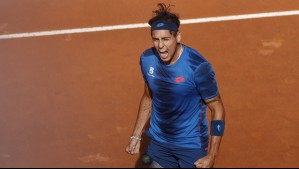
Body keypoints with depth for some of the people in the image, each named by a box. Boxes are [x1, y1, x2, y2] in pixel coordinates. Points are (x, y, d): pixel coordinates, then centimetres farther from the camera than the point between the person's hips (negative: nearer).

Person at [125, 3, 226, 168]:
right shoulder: (147, 59, -8)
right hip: (158, 142, 4)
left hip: (191, 145, -4)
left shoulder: (198, 66, -23)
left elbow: (217, 110, -15)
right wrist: (136, 136, 7)